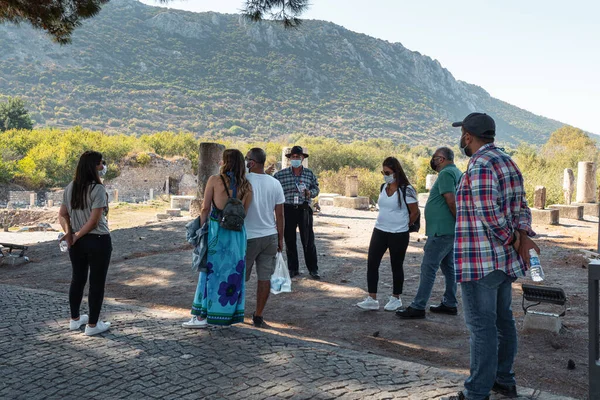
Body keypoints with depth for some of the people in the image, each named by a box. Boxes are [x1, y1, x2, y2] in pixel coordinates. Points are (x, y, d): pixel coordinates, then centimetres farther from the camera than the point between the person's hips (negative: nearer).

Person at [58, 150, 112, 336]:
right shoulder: (98, 189, -16)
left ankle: (75, 319, 32)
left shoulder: (70, 188, 7)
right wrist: (77, 235, -9)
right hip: (98, 241, -7)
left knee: (77, 279, 19)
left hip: (77, 241, 7)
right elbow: (94, 220, -19)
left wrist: (69, 232, -5)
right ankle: (92, 325, 11)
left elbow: (62, 214, 6)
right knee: (97, 282, 4)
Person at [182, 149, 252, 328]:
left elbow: (205, 208, -6)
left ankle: (202, 316, 10)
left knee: (211, 272, 5)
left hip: (216, 230, -3)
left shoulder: (215, 180, -8)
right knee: (234, 272, 12)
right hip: (238, 233, 3)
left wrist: (202, 228, 3)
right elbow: (244, 213, 3)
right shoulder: (247, 186, 2)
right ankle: (230, 315, 20)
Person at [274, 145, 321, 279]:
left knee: (308, 240, 2)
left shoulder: (309, 174, 5)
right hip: (288, 209, 0)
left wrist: (310, 193, -9)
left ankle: (313, 269, 11)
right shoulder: (280, 174, 1)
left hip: (304, 209, 0)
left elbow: (316, 188, 10)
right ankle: (293, 269, 20)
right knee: (289, 241, 8)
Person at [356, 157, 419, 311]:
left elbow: (415, 213, -6)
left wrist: (403, 226, 5)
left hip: (398, 235, -6)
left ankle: (396, 299, 24)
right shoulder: (383, 187, 7)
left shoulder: (406, 190, -13)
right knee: (371, 263, 0)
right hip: (380, 231, 6)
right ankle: (372, 299, 6)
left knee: (396, 266, 8)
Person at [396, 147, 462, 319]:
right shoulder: (458, 173, 17)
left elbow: (451, 201, -24)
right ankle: (449, 304, 23)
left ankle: (418, 307, -4)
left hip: (441, 231, -10)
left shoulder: (446, 174, -14)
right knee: (449, 267, 15)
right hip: (450, 231, 10)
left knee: (428, 268, -7)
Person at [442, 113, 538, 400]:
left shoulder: (480, 165, -17)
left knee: (482, 326, -3)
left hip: (480, 260, -10)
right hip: (504, 259, 10)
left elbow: (489, 213, -24)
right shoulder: (507, 161, 14)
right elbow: (520, 206, 11)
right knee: (502, 320, 18)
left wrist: (515, 238, -10)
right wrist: (523, 233, -5)